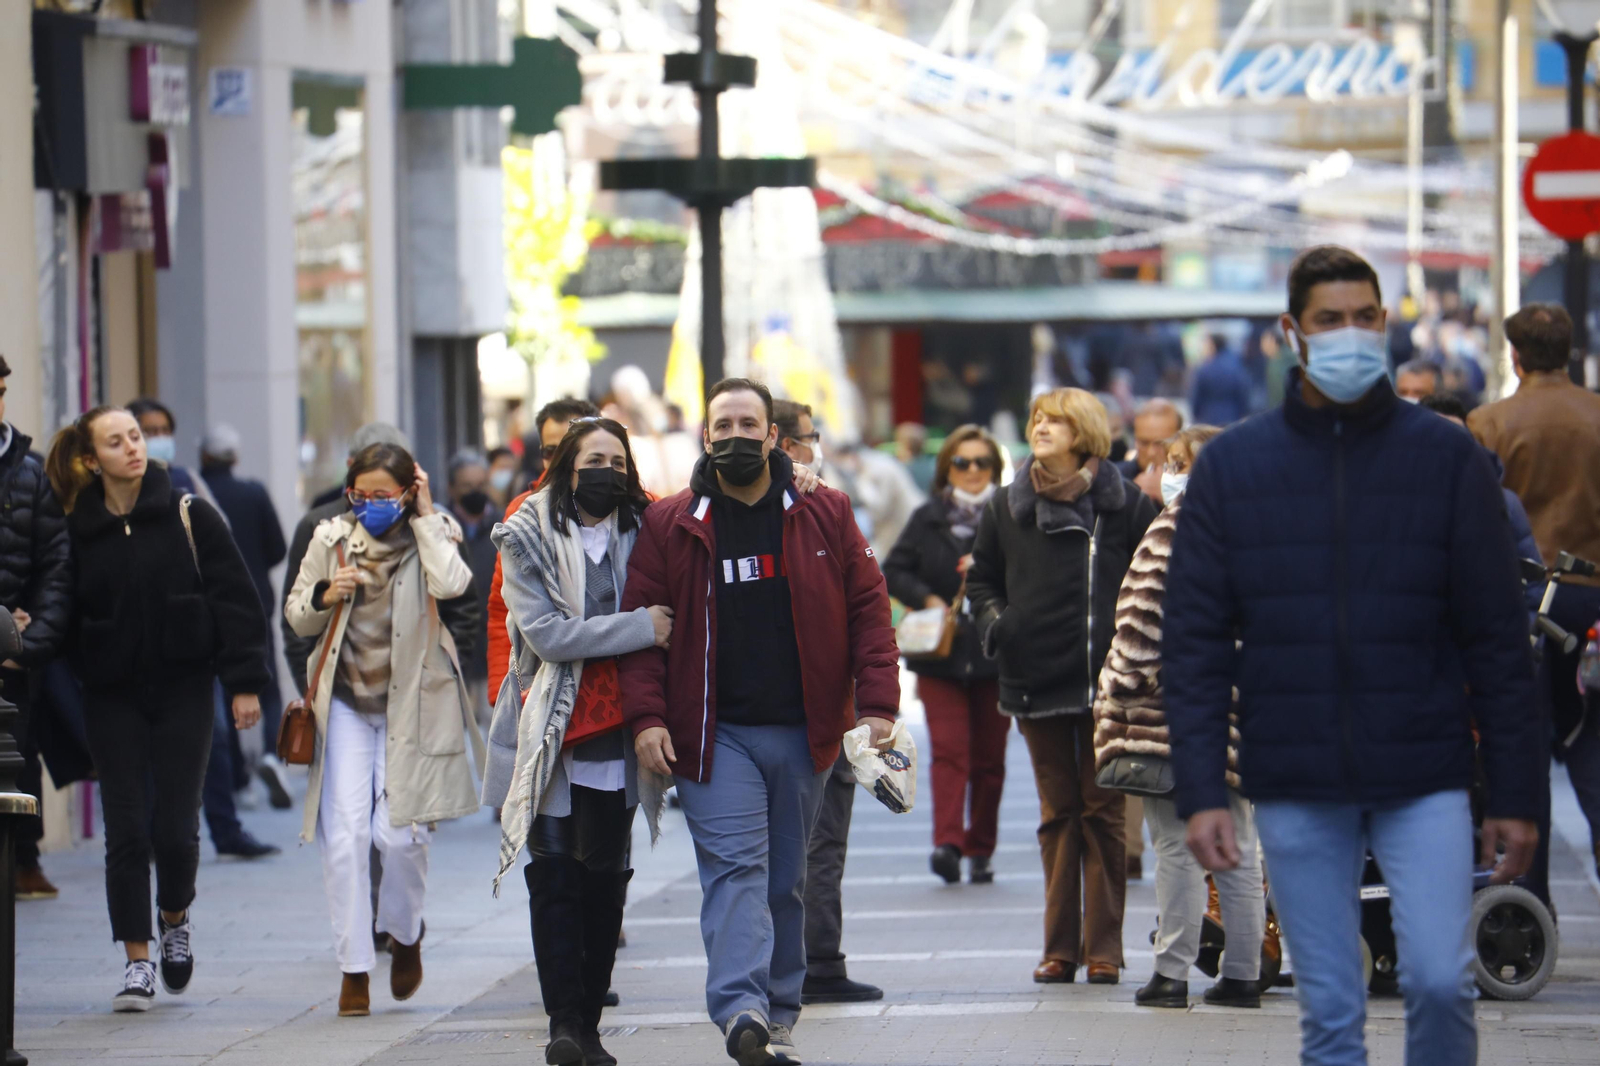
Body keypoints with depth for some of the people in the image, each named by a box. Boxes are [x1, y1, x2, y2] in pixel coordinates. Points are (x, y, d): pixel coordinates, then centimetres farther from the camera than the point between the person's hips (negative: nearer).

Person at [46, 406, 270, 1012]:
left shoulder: (189, 517, -1)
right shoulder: (77, 530, 2)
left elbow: (235, 599, -1)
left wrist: (244, 683, -5)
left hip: (183, 689, -1)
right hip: (113, 696, 1)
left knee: (175, 826, -4)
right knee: (126, 829, -3)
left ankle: (175, 917, 27)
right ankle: (137, 962, 5)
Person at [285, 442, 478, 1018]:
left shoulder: (430, 536, -1)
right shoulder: (333, 539, 4)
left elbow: (451, 583, -24)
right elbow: (297, 618, 13)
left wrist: (425, 516, -14)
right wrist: (325, 596, -9)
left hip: (411, 704, -2)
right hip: (347, 704, 2)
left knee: (400, 832, -9)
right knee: (344, 834, -9)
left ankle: (404, 932, 22)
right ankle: (354, 966, -1)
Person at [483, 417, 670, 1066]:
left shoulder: (641, 532, 8)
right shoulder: (527, 538, -1)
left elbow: (669, 619, 16)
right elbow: (545, 630, -13)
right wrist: (638, 627, -17)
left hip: (614, 731, 3)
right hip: (549, 731, -3)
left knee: (605, 877, 2)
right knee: (554, 877, -8)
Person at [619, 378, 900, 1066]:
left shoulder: (826, 517, 6)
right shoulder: (669, 527, 3)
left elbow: (868, 611, 5)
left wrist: (876, 705, -5)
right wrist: (646, 716, -11)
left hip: (802, 734, 2)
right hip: (714, 734, -2)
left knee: (786, 879, 10)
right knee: (735, 866, -16)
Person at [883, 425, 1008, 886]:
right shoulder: (927, 520, 8)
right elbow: (894, 571, 7)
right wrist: (928, 600, -8)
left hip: (996, 657, -1)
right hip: (941, 655, 1)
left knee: (988, 757, 5)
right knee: (948, 748, -11)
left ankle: (980, 849, 14)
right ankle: (948, 842, -21)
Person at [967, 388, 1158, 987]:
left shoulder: (1125, 505, 0)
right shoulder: (1009, 509, 9)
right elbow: (981, 577, 20)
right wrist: (993, 622, 2)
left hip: (1106, 682, -3)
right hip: (1036, 680, 3)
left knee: (1102, 810, 1)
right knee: (1058, 813, 7)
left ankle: (1103, 948, 4)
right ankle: (1059, 947, 10)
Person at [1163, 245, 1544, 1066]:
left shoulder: (1446, 458, 2)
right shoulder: (1231, 467, 4)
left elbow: (1496, 637, 3)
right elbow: (1194, 643, 4)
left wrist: (1516, 793, 0)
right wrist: (1200, 790, -4)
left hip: (1425, 781, -1)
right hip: (1296, 789, 1)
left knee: (1439, 979, -13)